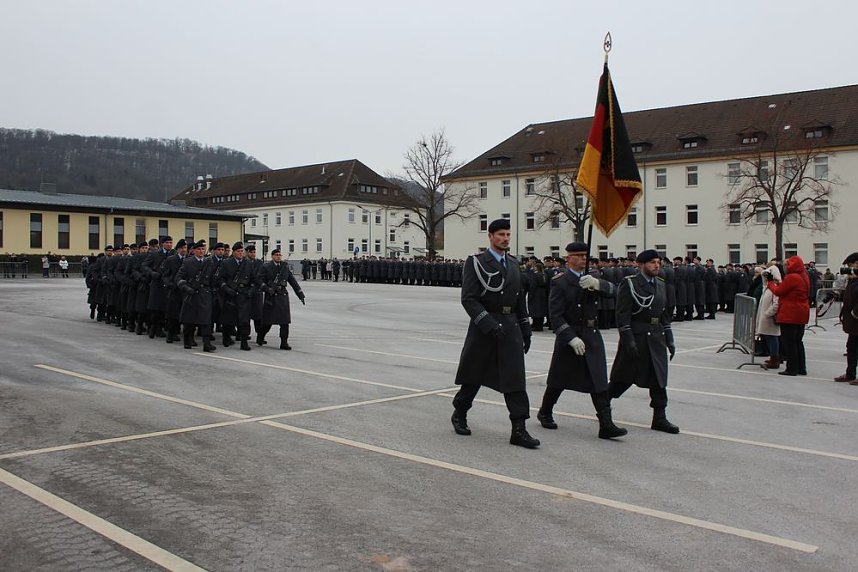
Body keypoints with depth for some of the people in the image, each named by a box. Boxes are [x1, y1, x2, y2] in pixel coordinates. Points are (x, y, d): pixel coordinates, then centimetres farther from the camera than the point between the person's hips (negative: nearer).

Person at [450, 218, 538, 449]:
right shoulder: (476, 263, -5)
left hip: (510, 326, 4)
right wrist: (489, 324, -22)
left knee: (515, 377, -3)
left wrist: (526, 329, 14)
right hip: (483, 326, -4)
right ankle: (459, 415, 31)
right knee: (474, 375, 9)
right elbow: (468, 299, -13)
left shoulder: (513, 263, 13)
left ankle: (519, 430, -2)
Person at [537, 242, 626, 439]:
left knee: (599, 383, -2)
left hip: (592, 336, 5)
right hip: (569, 336, -5)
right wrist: (572, 338, -21)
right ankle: (545, 413, 30)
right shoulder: (560, 282, -7)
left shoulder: (591, 279, 12)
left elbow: (612, 291, -5)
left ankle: (606, 426, -2)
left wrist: (596, 284, -25)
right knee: (558, 380, 9)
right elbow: (556, 315, -14)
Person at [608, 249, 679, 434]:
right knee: (623, 378, 4)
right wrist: (628, 340, -20)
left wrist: (669, 340, 13)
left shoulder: (660, 284, 13)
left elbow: (665, 315, 17)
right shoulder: (629, 284, -9)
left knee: (659, 380, 6)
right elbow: (622, 315, -14)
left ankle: (660, 418, 12)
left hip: (656, 339, 6)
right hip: (636, 338, -6)